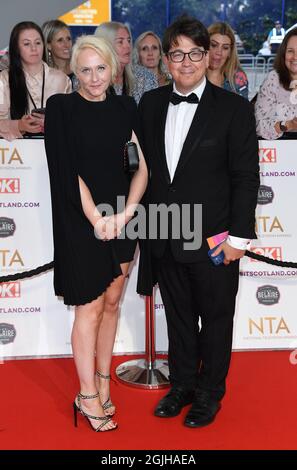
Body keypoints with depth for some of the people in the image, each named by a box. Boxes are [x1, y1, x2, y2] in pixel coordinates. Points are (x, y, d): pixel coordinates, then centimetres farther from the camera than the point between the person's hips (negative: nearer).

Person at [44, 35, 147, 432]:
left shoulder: (125, 108, 5)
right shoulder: (62, 109, -6)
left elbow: (141, 165, 1)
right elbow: (69, 172, -11)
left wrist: (126, 212, -11)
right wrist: (96, 218, -16)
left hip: (123, 218, 4)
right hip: (82, 222, -4)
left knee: (112, 303, 12)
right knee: (90, 307, 2)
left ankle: (103, 380, 29)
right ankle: (87, 396, 15)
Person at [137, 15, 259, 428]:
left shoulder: (234, 109, -8)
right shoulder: (150, 104, 5)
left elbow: (246, 177, -8)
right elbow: (146, 165, 11)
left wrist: (238, 236, -11)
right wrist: (148, 219, 9)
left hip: (213, 239, -4)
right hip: (164, 236, 4)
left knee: (215, 318, 12)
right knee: (178, 316, 18)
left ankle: (210, 392, 32)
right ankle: (182, 385, 37)